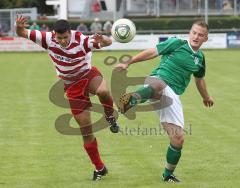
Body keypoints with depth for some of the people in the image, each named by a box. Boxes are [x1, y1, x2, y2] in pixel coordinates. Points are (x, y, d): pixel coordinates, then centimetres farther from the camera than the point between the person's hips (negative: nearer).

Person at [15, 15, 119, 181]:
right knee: (85, 129, 1)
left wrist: (102, 40, -54)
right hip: (72, 86, 2)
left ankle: (110, 117, -9)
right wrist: (19, 27, -36)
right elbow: (23, 34, -12)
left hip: (89, 75, -2)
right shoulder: (48, 39, -16)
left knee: (103, 91, -42)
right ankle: (99, 168, 15)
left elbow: (109, 42, -30)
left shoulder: (82, 40, -24)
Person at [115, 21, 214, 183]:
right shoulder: (176, 44, 2)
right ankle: (131, 100, -75)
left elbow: (200, 78, 37)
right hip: (158, 80, -5)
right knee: (159, 85, -46)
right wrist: (128, 63, 0)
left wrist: (206, 97, 53)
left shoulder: (200, 58, 18)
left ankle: (168, 174, 22)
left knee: (178, 139, 0)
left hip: (172, 96, 5)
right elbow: (152, 52, 4)